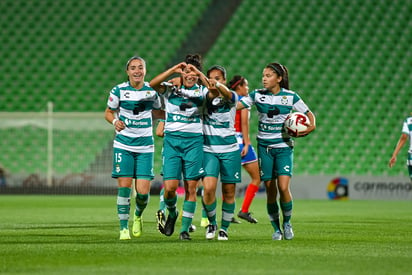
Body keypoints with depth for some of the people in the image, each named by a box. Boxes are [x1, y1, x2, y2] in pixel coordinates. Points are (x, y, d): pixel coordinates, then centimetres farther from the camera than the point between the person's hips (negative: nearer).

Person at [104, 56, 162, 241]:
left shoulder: (152, 90, 2)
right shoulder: (119, 90, -3)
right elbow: (108, 112, 8)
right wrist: (115, 121, -12)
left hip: (145, 146, 1)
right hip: (123, 145, -1)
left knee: (143, 191, -6)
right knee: (124, 186, -8)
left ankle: (138, 216, 27)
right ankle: (124, 228, 5)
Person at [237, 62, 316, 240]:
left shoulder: (290, 97, -1)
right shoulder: (257, 95, 1)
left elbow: (309, 114, 7)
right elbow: (234, 106, -5)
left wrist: (311, 126, -13)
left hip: (284, 147, -2)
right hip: (264, 147, 2)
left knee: (283, 187, -15)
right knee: (270, 191, 0)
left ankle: (287, 223, 8)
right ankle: (276, 229, 14)